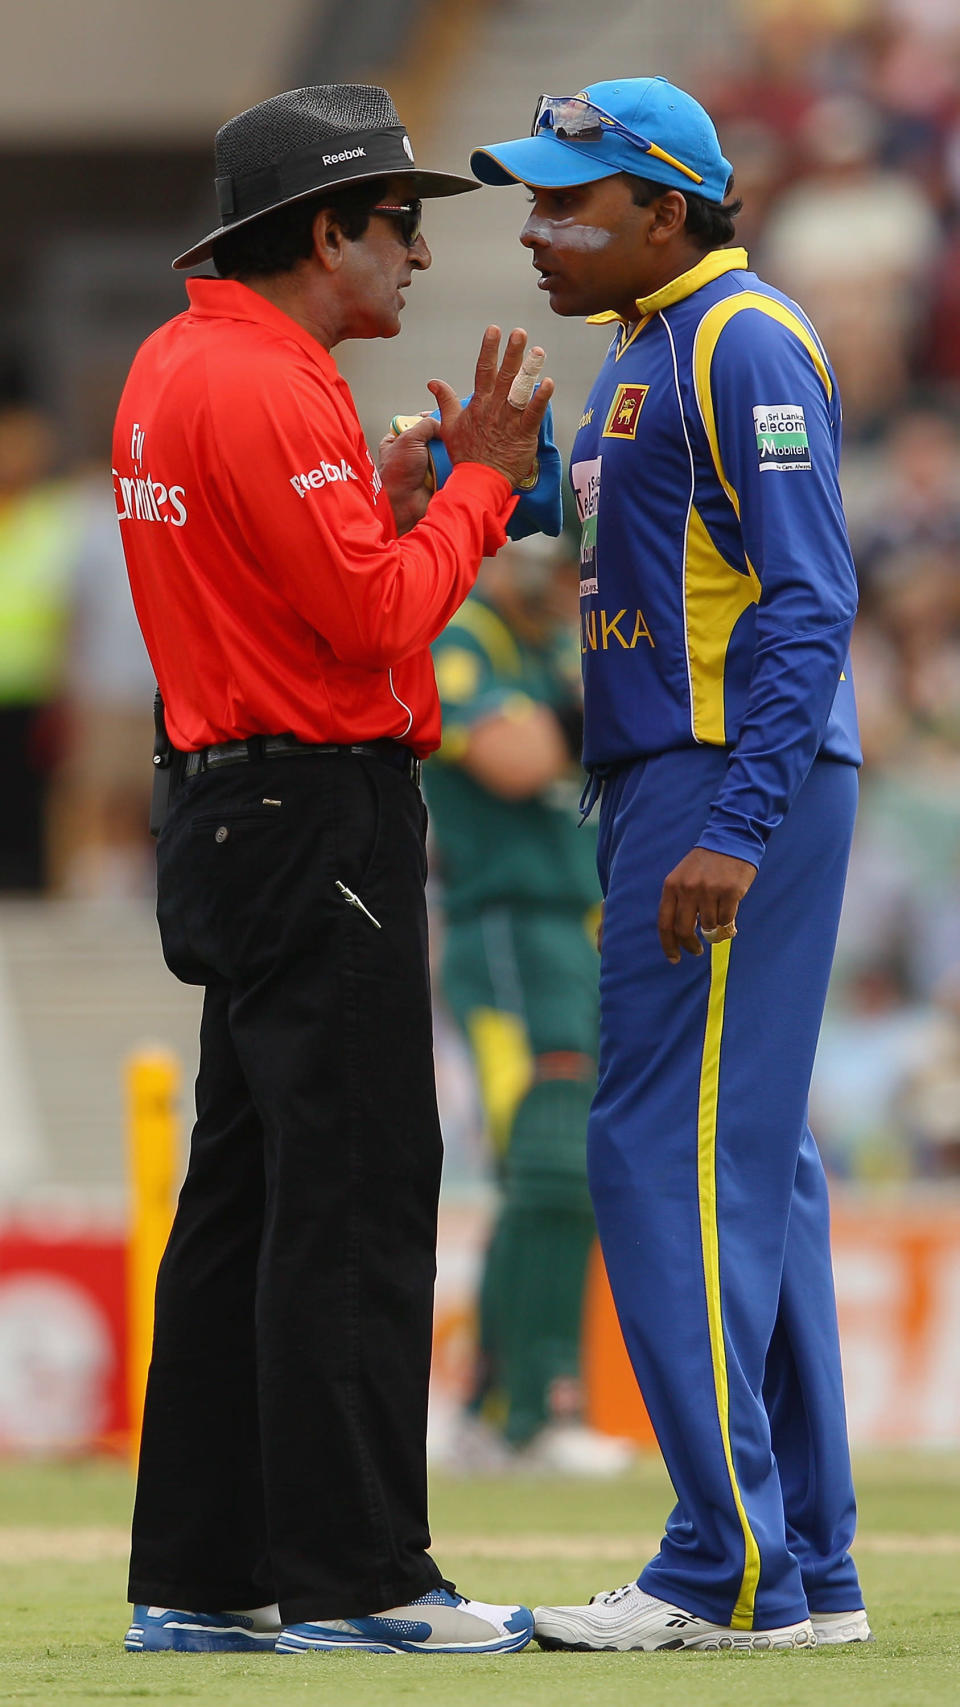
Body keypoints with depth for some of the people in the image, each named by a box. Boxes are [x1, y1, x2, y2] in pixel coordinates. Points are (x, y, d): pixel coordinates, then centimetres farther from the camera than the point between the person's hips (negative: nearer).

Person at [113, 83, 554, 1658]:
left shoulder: (174, 367, 15)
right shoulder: (263, 390, -17)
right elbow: (374, 615, -20)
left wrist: (399, 500, 9)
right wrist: (478, 486, -8)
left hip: (234, 806, 11)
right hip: (318, 813, -11)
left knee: (245, 1196, 12)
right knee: (356, 1192, -8)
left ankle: (200, 1577, 14)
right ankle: (351, 1577, -7)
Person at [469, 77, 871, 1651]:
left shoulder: (744, 341, -13)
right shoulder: (639, 352, 18)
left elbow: (811, 602, -20)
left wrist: (734, 830, -25)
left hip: (736, 781, -11)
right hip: (667, 780, 11)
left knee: (677, 1153, -12)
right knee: (750, 1165, 11)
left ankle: (730, 1566, -12)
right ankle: (807, 1569, 14)